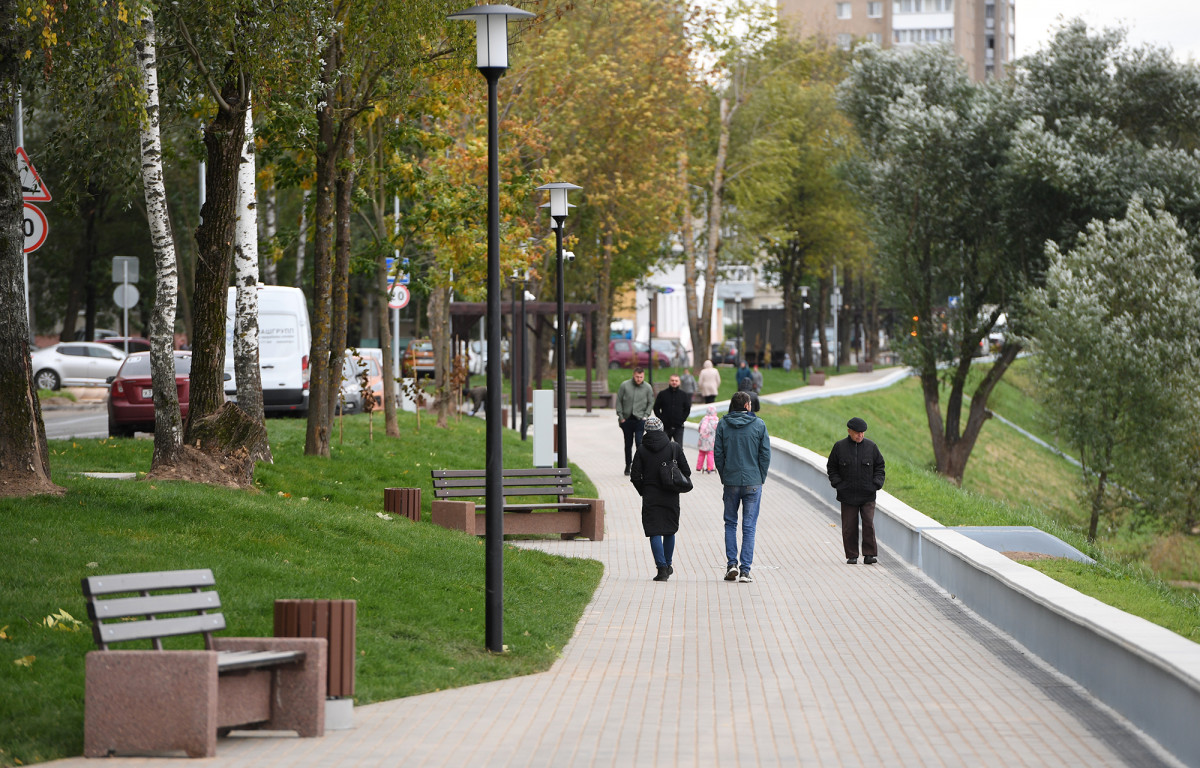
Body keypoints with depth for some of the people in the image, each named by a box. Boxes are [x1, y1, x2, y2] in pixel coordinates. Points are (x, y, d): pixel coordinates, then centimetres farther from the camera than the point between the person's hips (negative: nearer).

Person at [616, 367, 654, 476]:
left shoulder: (648, 388, 0)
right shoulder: (625, 385, -1)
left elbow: (651, 402, 9)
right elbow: (619, 401, 3)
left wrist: (646, 415, -3)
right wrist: (620, 416, -2)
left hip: (640, 419, -1)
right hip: (626, 420, 1)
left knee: (639, 442, -14)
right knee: (628, 444, 10)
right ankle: (628, 466, 21)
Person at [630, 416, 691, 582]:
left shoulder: (642, 450, -5)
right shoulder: (674, 447, -2)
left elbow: (635, 476, -5)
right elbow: (686, 472, -2)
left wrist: (643, 492, 10)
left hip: (650, 499, -2)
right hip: (671, 498, 2)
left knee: (655, 533, 0)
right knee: (670, 531, 17)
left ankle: (662, 567, -11)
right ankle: (667, 565, 26)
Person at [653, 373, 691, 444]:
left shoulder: (683, 395, 4)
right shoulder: (662, 394, 2)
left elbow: (687, 409, 10)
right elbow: (656, 408, 6)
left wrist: (682, 419, -2)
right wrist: (661, 419, -5)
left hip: (678, 427, 0)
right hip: (666, 427, 0)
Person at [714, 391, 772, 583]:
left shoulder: (723, 425, -1)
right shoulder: (759, 425, -3)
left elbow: (718, 453, -1)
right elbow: (766, 454, -3)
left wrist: (724, 477, 9)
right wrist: (761, 479, 6)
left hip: (731, 481, 1)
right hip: (753, 482, -1)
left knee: (730, 523, 16)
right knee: (749, 526, 2)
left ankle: (731, 563, 5)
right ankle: (745, 570, -1)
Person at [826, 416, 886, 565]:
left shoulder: (871, 447, 4)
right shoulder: (839, 447, 2)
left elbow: (879, 466, 12)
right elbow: (831, 468, 10)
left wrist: (876, 483, -1)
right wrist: (837, 483, -3)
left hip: (867, 496, 0)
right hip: (847, 495, 0)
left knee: (869, 524, -9)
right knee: (849, 527, 2)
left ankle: (869, 554, -3)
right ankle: (852, 555, 11)